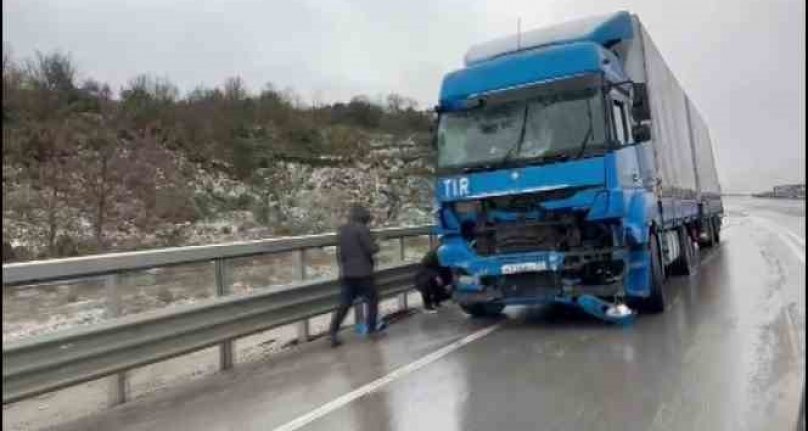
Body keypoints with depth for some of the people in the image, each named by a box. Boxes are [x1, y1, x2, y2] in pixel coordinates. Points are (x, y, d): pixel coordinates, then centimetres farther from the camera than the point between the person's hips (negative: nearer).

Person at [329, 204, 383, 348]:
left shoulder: (341, 230, 11)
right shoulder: (362, 229, -12)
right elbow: (371, 249, -14)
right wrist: (377, 246, 7)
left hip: (347, 273, 7)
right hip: (362, 272, -6)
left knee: (344, 303, 6)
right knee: (372, 299, 10)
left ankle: (333, 332, -2)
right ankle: (371, 329, 13)